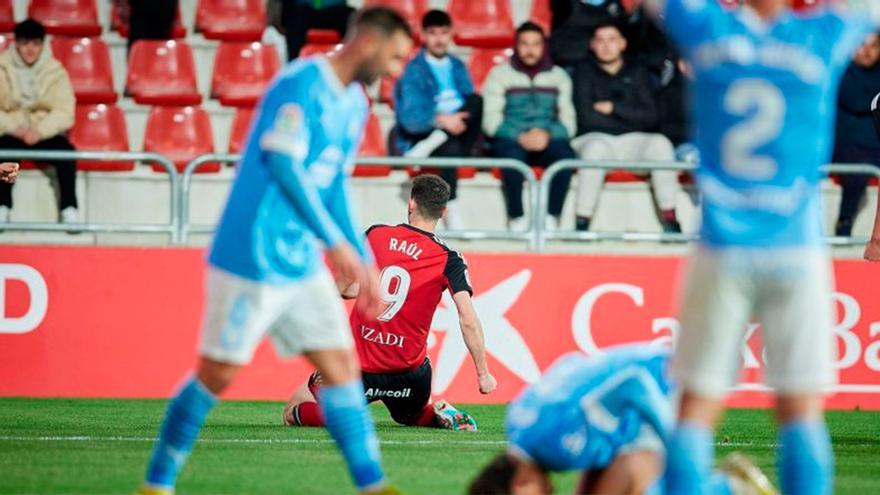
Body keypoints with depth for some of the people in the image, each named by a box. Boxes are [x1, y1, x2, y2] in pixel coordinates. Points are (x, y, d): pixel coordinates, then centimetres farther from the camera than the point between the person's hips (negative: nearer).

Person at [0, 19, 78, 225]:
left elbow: (64, 112, -7)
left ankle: (69, 210, -29)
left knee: (66, 151, -28)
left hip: (45, 134, 1)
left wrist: (39, 131, -22)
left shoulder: (55, 71, 1)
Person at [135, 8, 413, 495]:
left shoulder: (354, 104, 12)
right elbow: (283, 164, -21)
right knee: (218, 372, -1)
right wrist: (335, 242, -21)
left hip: (303, 263, 9)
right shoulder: (302, 83, -15)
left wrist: (365, 265, 17)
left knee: (340, 364, 2)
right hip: (252, 256, -8)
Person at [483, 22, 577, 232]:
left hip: (548, 142, 2)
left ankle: (552, 217, -31)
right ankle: (516, 218, -28)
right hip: (509, 142, -2)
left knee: (565, 152, -32)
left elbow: (568, 122, 7)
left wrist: (547, 135, -15)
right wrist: (521, 137, -17)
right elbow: (491, 121, -1)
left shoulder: (559, 76, 16)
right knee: (512, 154, -37)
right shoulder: (499, 75, 10)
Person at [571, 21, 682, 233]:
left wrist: (614, 107, -7)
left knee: (660, 143, -28)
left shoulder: (637, 72, 13)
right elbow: (587, 116, -7)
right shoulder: (585, 71, 7)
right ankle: (582, 222, -38)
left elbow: (651, 117, 1)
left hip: (631, 143, 2)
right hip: (595, 138, -2)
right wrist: (630, 119, -2)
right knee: (596, 148, -37)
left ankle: (670, 220, -28)